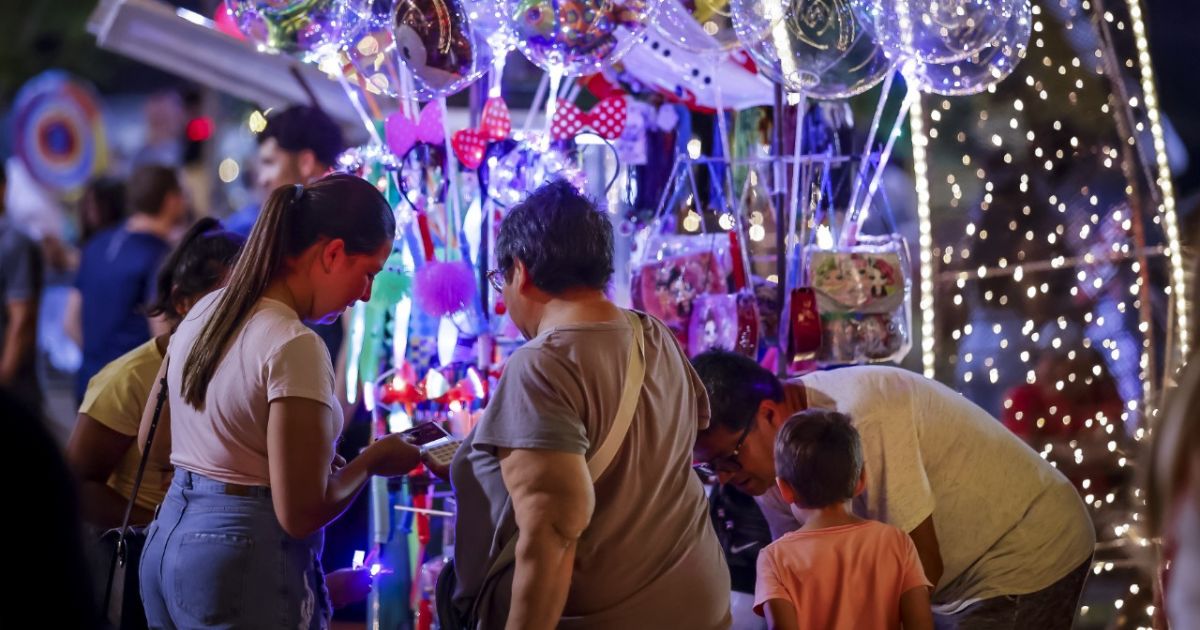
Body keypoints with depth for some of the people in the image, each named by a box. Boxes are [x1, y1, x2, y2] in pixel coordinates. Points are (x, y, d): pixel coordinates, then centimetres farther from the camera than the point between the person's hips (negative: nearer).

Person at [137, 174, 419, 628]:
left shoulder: (207, 311, 7)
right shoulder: (294, 346, -19)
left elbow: (153, 439, 19)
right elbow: (301, 512, -20)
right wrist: (373, 459, -4)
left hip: (168, 539, 9)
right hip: (247, 564, -9)